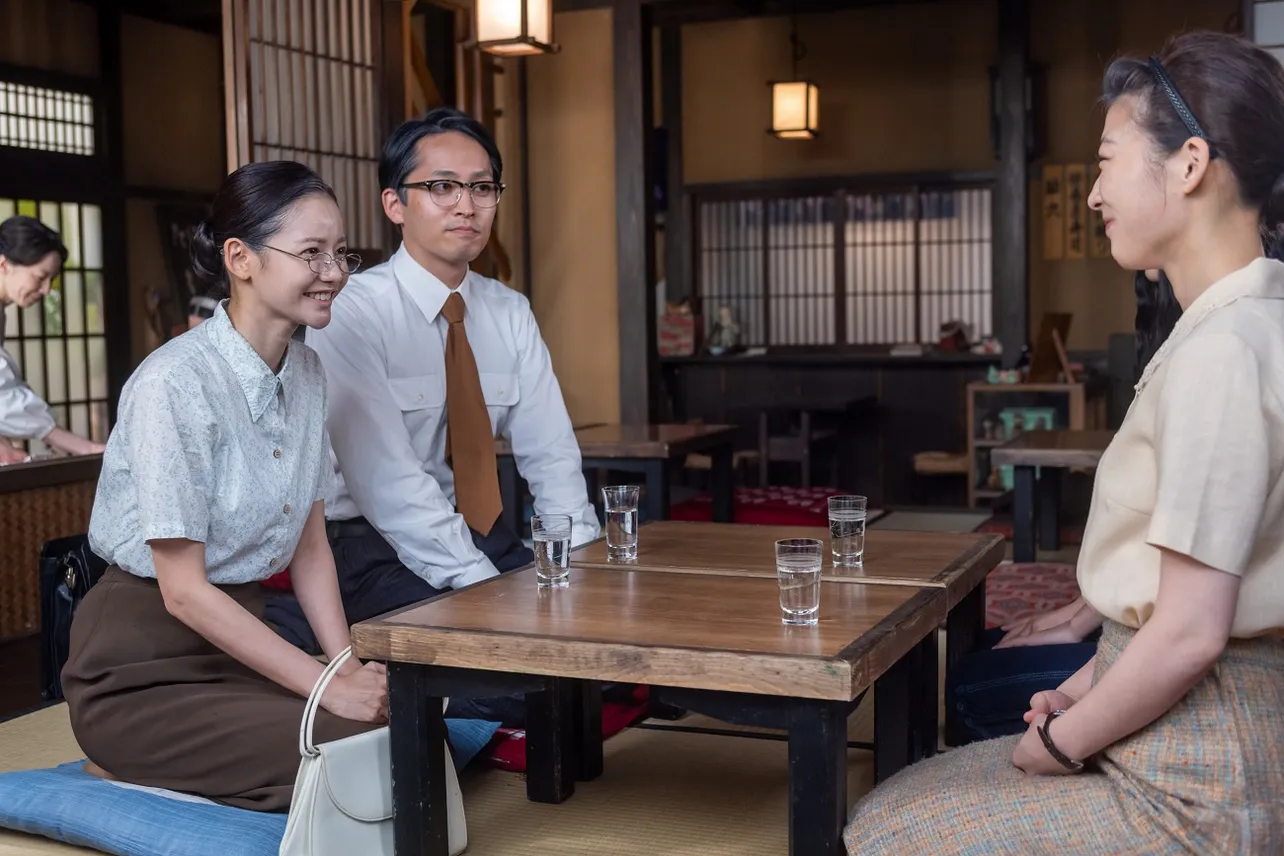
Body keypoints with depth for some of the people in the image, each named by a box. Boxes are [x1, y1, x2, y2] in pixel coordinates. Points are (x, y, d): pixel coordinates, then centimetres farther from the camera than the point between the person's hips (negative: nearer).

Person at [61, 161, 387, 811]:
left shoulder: (308, 374, 5)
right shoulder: (174, 384, -19)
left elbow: (311, 545, 8)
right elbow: (183, 591, -19)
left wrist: (347, 665, -7)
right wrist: (328, 686, -20)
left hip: (240, 632, 8)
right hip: (142, 669, -8)